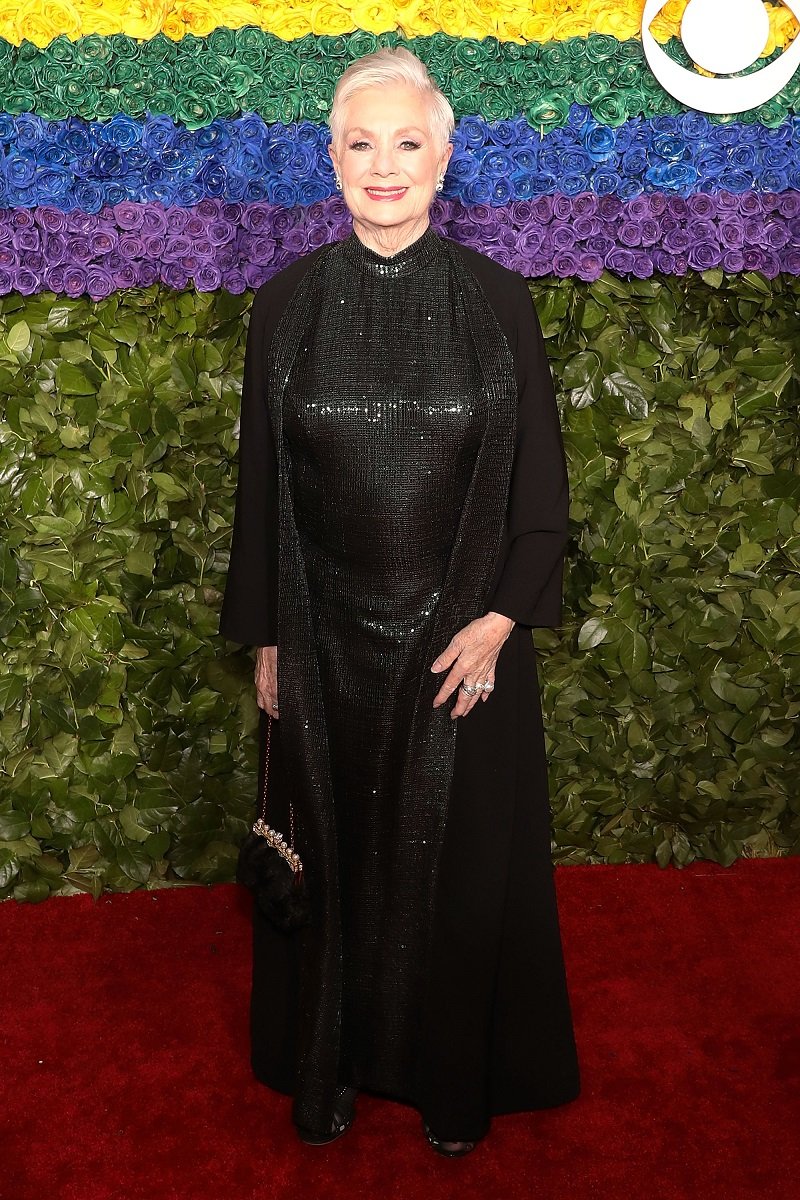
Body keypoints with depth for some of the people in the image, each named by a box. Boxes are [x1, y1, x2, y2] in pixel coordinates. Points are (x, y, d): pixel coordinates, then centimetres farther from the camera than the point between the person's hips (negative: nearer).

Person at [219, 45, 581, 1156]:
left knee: (459, 857, 12)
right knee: (330, 855, 14)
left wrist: (498, 622, -12)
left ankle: (457, 1077, 35)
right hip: (328, 644, 1)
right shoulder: (289, 303, -1)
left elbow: (543, 487, -2)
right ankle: (328, 1065, 38)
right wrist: (264, 641, 4)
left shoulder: (497, 301, -5)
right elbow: (261, 484, 3)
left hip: (463, 640, -1)